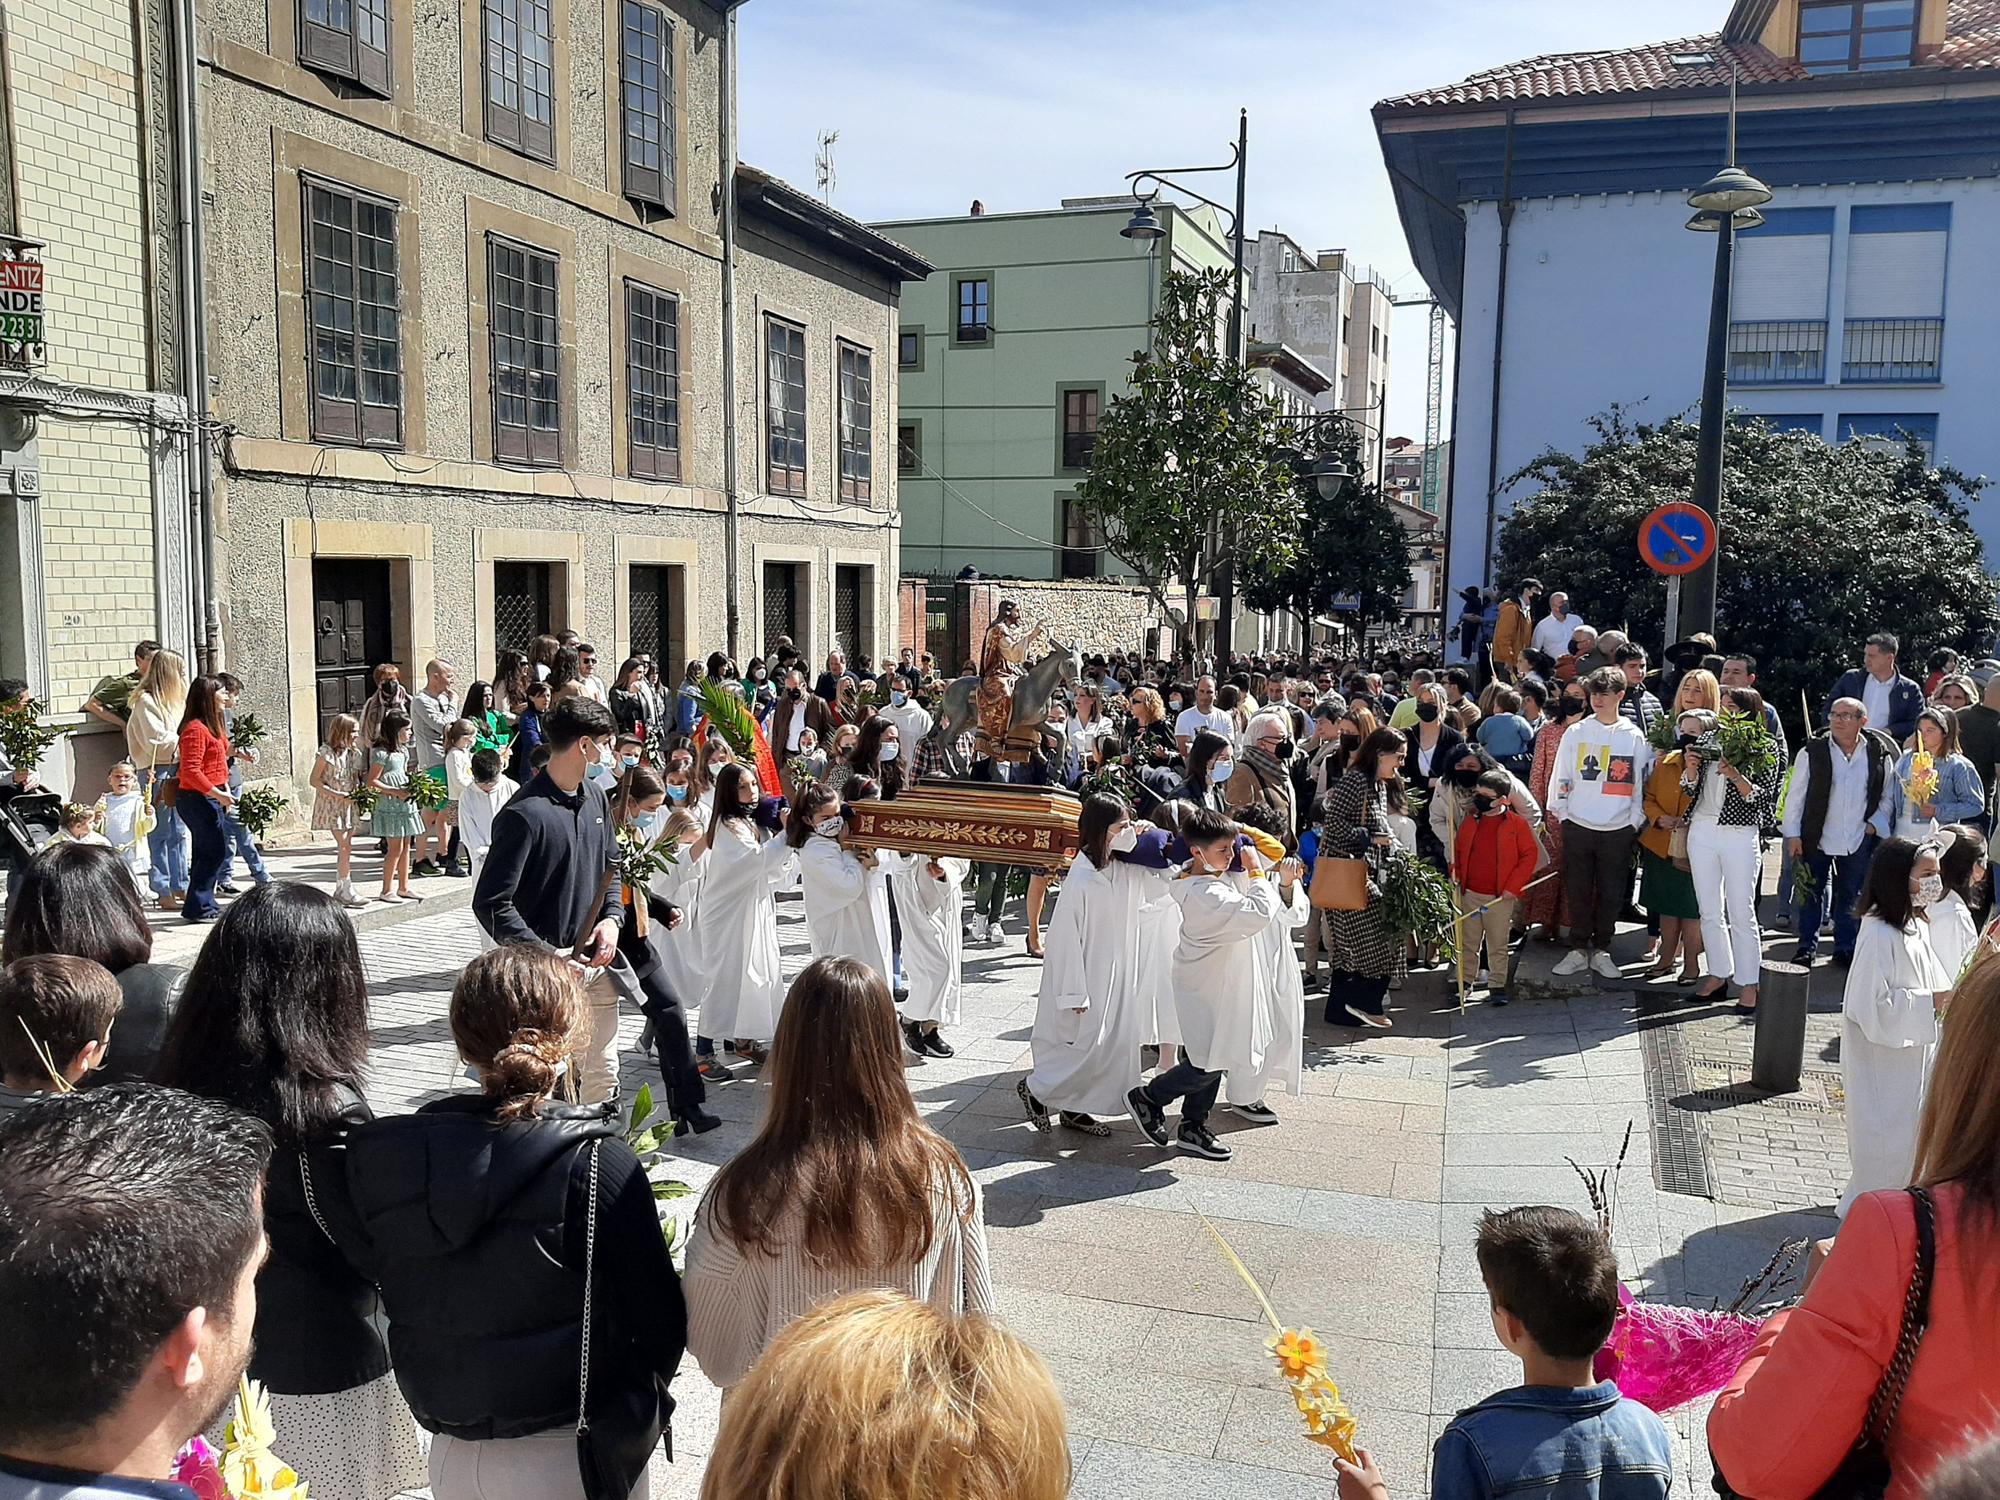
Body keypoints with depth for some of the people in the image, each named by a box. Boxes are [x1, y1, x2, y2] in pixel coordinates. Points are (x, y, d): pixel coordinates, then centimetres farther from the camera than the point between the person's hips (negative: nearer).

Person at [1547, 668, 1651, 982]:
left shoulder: (1636, 738, 2)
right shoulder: (1575, 733, 3)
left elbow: (1642, 783, 5)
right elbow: (1561, 776, 6)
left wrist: (1636, 823, 1)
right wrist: (1559, 811, 2)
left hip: (1619, 829, 0)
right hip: (1578, 825, 0)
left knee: (1612, 893, 6)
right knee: (1578, 891, 5)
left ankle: (1601, 951, 18)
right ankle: (1579, 950, 15)